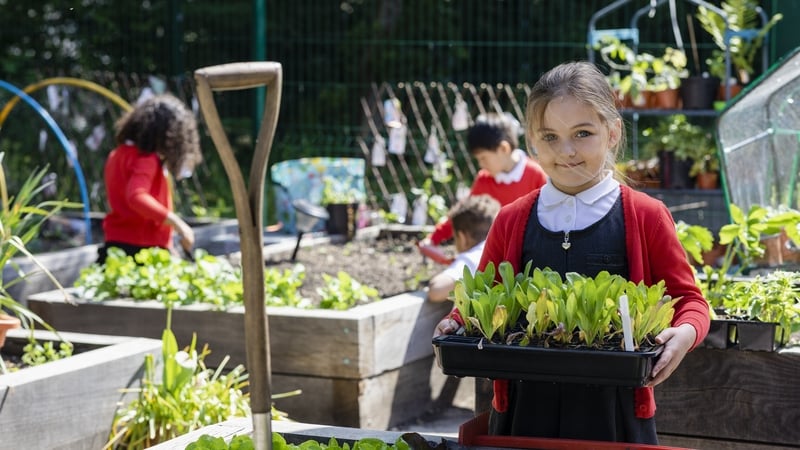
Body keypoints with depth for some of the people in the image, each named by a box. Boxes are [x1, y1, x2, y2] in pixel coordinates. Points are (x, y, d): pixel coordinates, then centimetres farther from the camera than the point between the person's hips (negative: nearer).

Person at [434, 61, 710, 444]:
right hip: (525, 411, 2)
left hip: (614, 415, -2)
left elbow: (688, 299, 4)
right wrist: (455, 324, -4)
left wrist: (684, 333, -17)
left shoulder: (645, 216, -1)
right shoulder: (512, 221, 7)